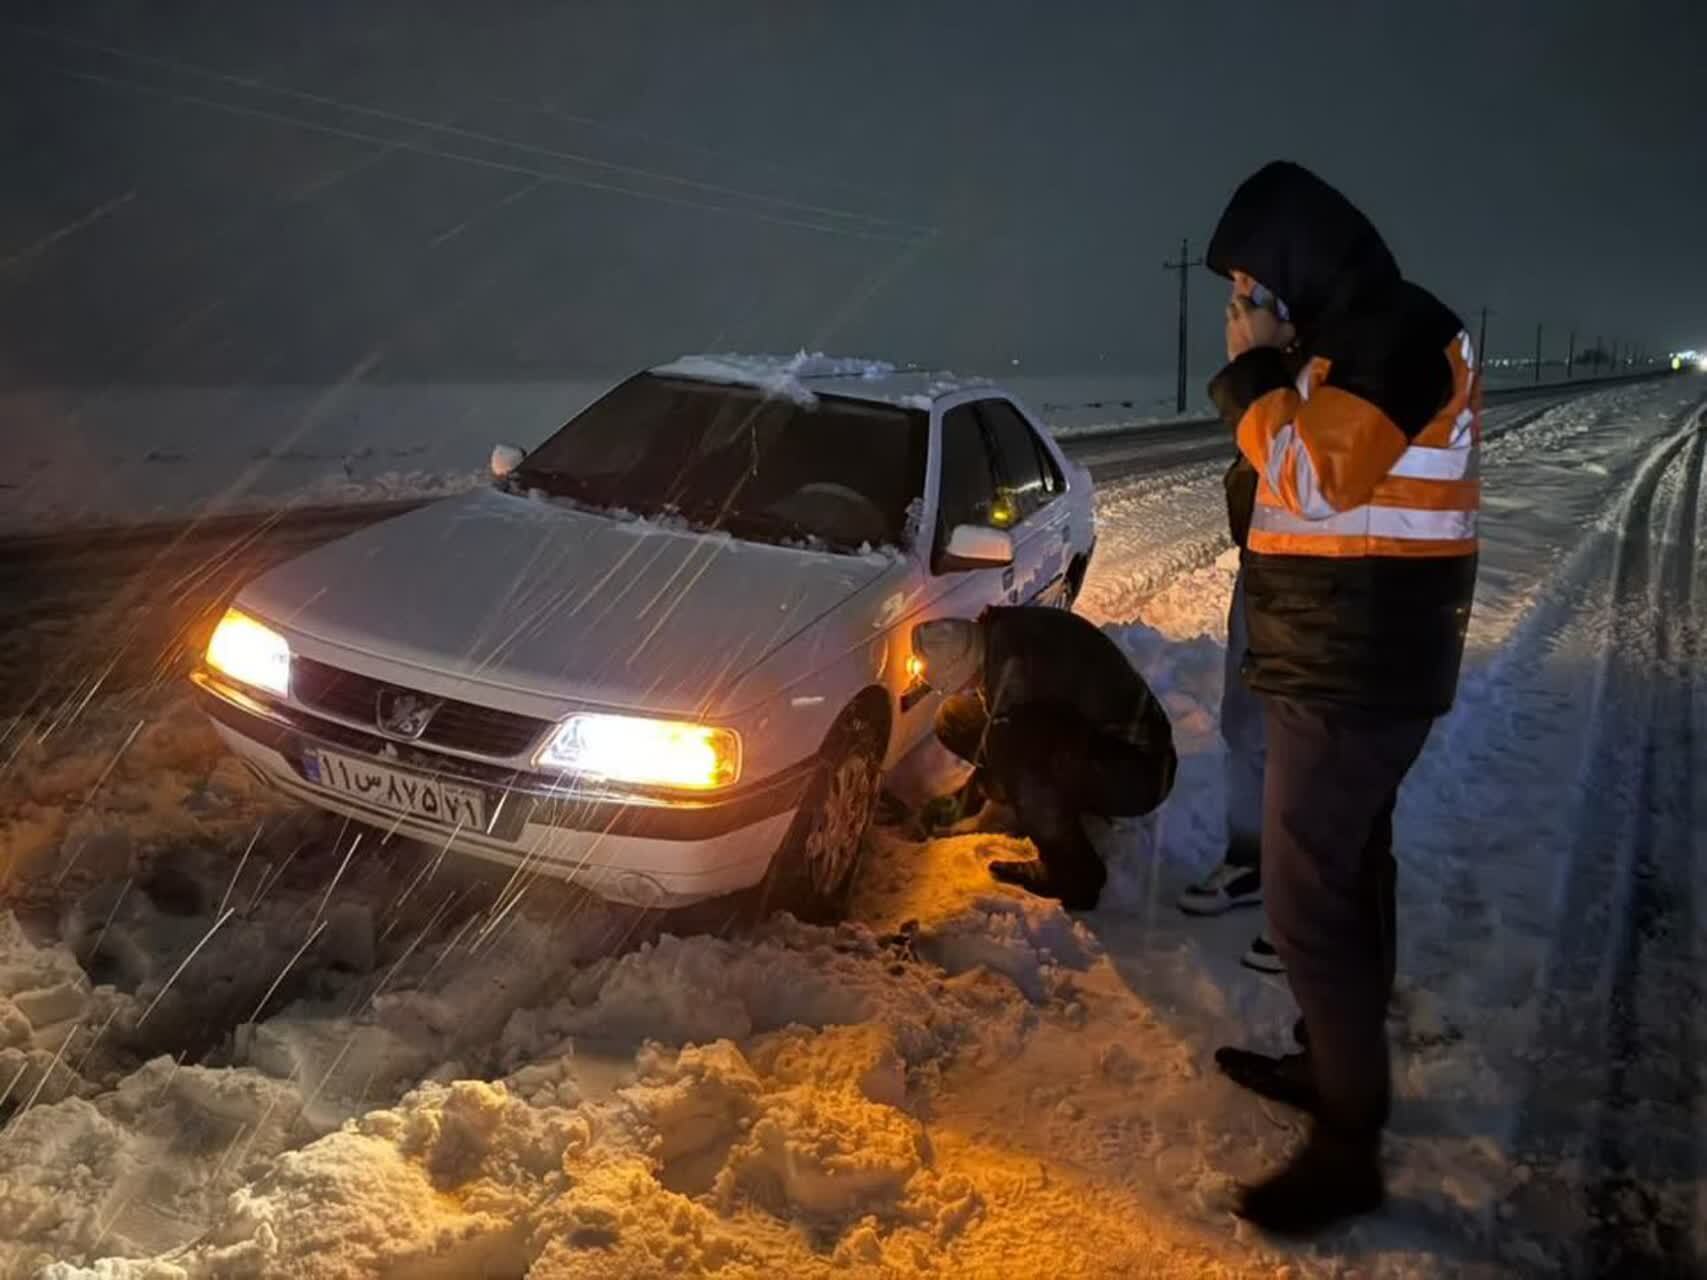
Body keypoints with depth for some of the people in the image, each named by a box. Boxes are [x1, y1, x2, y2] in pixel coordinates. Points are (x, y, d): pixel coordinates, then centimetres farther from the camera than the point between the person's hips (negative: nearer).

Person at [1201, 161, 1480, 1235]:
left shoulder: (1402, 333, -16)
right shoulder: (1366, 339, 15)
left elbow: (1312, 483, -22)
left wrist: (1257, 370, -11)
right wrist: (1269, 369, 9)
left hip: (1354, 672, -10)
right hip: (1355, 663, 10)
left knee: (1306, 897, -6)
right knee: (1348, 875, 19)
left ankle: (1350, 1145, 5)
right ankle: (1341, 1068, 35)